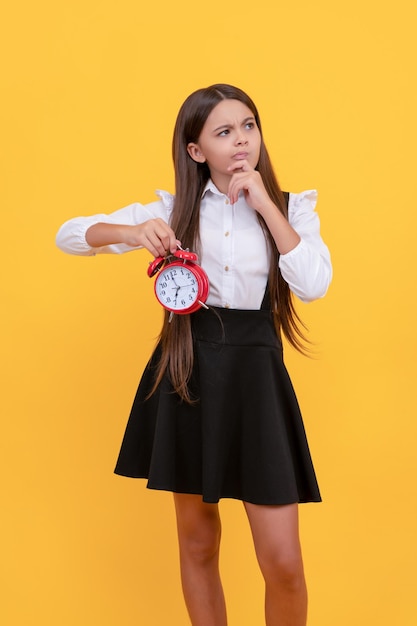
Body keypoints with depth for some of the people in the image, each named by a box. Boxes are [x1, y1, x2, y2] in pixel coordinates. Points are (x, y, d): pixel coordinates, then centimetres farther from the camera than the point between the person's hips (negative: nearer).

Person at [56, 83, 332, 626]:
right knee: (197, 544, 12)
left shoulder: (291, 208, 4)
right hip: (188, 372, 1)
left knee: (282, 562, -5)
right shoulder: (175, 209, 4)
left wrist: (266, 206, -13)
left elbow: (314, 285, -13)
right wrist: (132, 232, -19)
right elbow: (69, 235, 0)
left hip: (254, 373, -1)